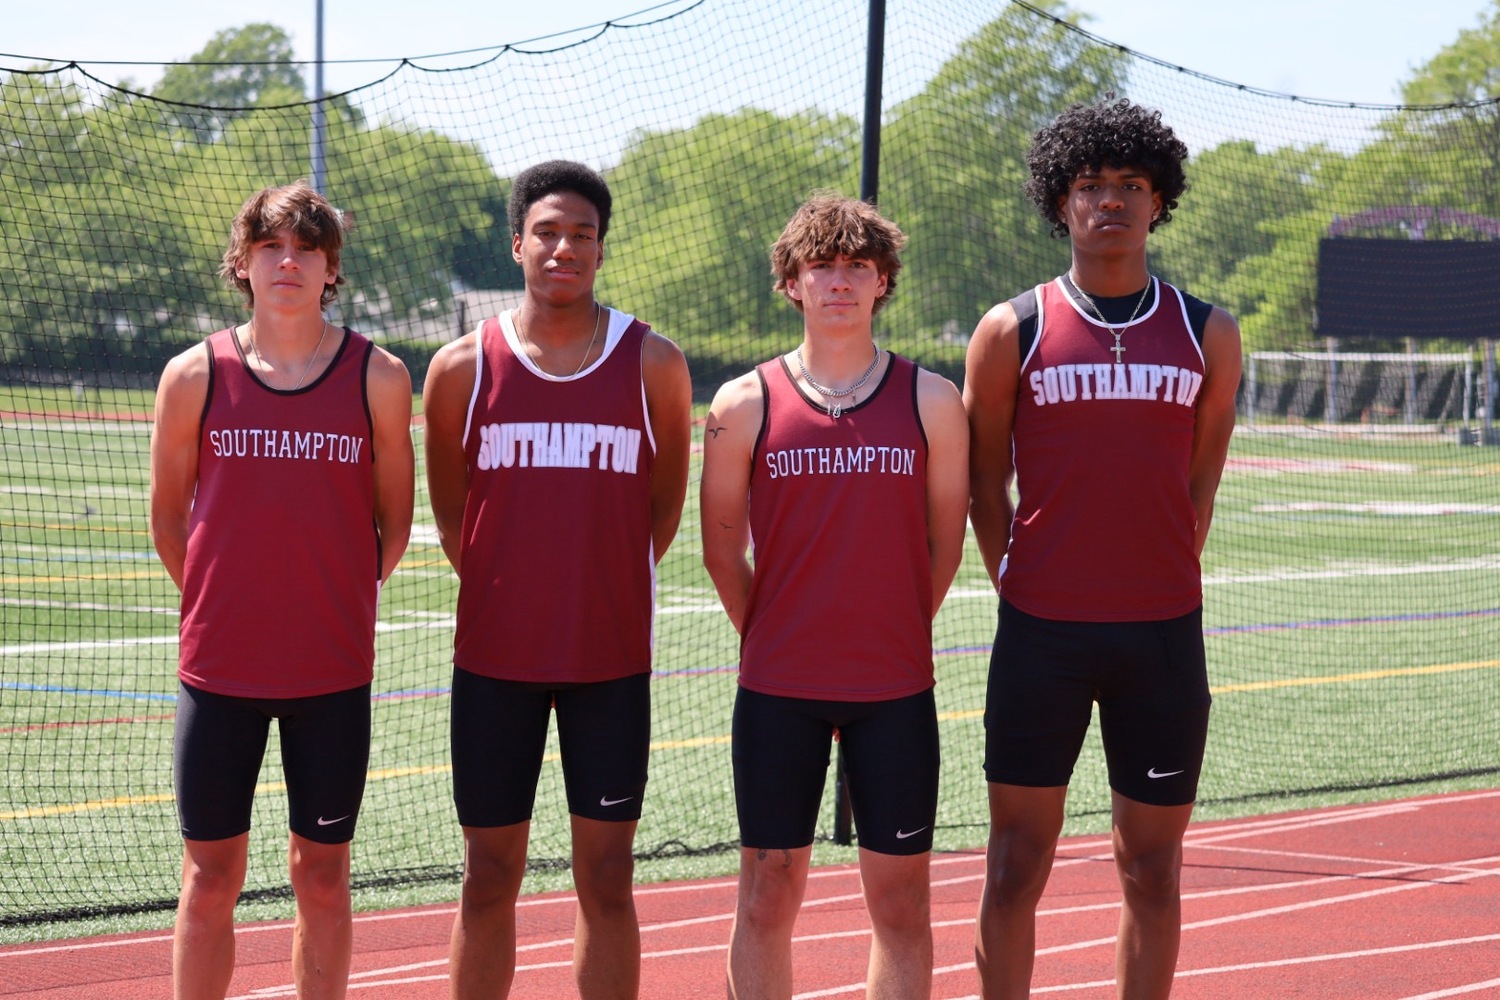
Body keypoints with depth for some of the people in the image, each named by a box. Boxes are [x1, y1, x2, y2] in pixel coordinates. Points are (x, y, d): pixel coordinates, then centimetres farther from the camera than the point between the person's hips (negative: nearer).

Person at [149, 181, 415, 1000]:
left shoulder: (378, 379, -1)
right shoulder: (194, 376, -1)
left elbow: (393, 516, 9)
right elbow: (167, 513, 10)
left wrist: (340, 605, 7)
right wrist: (215, 606, 10)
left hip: (333, 670, 0)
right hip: (218, 666, 0)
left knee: (322, 876, 6)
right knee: (210, 877, 4)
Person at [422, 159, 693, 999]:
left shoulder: (653, 364, 0)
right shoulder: (463, 369, 0)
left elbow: (666, 504, 11)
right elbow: (450, 514, 11)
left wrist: (606, 587, 8)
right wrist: (504, 592, 9)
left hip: (612, 659, 0)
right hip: (495, 658, 0)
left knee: (607, 882, 3)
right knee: (490, 880, 5)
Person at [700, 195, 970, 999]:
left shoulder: (931, 403, 1)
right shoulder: (744, 406, -1)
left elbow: (945, 544, 8)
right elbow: (722, 550, 8)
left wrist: (893, 635, 9)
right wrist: (772, 640, 9)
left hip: (897, 690, 1)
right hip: (777, 691, 0)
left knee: (900, 900, 4)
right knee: (769, 895, 3)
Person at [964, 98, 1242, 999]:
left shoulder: (1207, 335, 5)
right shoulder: (1011, 332, 1)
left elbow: (1200, 485, 11)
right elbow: (986, 485, 8)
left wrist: (1163, 588, 8)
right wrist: (1025, 596, 6)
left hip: (1163, 636, 1)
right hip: (1041, 634, -1)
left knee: (1153, 871, 6)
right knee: (1017, 866, 2)